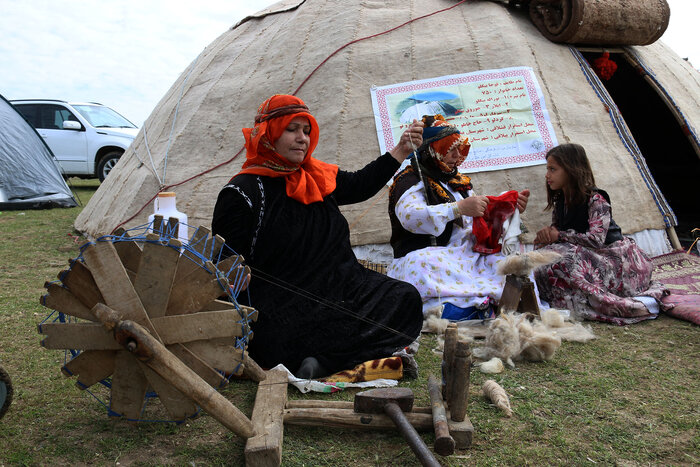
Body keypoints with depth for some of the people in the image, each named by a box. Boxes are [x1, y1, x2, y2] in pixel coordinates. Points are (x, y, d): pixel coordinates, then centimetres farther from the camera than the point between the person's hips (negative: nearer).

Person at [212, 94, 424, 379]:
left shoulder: (318, 178, 14)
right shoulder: (243, 192, -7)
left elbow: (359, 185, 29)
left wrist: (402, 150, 23)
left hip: (341, 290, 7)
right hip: (283, 310, -7)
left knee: (406, 299, -11)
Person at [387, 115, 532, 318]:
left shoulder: (459, 182, 25)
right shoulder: (411, 181, 0)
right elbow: (409, 216, -22)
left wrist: (509, 209, 10)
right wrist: (459, 208, -29)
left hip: (465, 257, 7)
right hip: (426, 256, -7)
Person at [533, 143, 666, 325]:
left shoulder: (595, 199, -15)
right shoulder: (559, 201, 8)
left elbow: (596, 239, -25)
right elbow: (555, 230, 13)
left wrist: (560, 235, -20)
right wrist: (546, 234, -12)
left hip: (616, 259, -9)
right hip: (589, 258, 9)